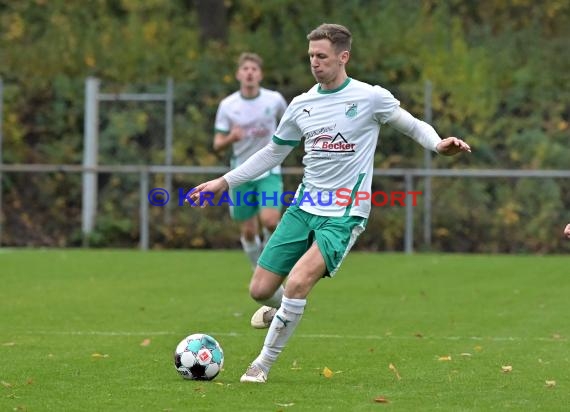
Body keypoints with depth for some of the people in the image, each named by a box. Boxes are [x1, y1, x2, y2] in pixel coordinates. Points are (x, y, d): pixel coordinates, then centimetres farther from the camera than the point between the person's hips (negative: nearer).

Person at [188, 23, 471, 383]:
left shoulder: (371, 98, -6)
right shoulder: (302, 105, 7)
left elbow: (413, 126, 4)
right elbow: (273, 153, 19)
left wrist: (438, 144, -19)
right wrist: (224, 182, 15)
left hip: (344, 215, -5)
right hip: (304, 208, 5)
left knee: (297, 282, -25)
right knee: (260, 290, 0)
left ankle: (264, 363, -8)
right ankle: (285, 308, 38)